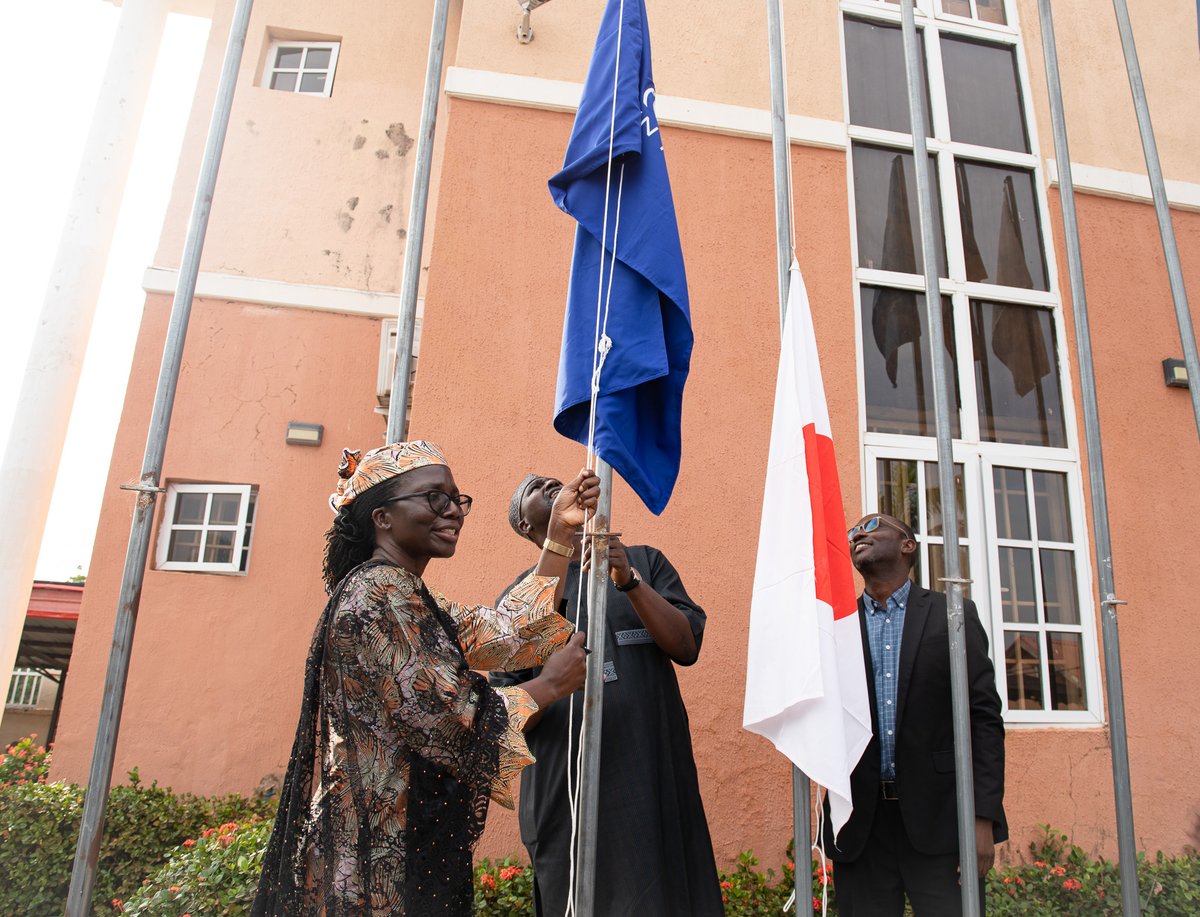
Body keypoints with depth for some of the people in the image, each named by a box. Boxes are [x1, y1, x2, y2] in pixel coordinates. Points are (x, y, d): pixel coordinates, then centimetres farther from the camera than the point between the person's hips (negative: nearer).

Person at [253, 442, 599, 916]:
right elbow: (443, 721, -24)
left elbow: (506, 633, 6)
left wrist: (560, 533, 2)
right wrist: (549, 686, -12)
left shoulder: (414, 600, 11)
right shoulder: (376, 593, -19)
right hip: (384, 848, -9)